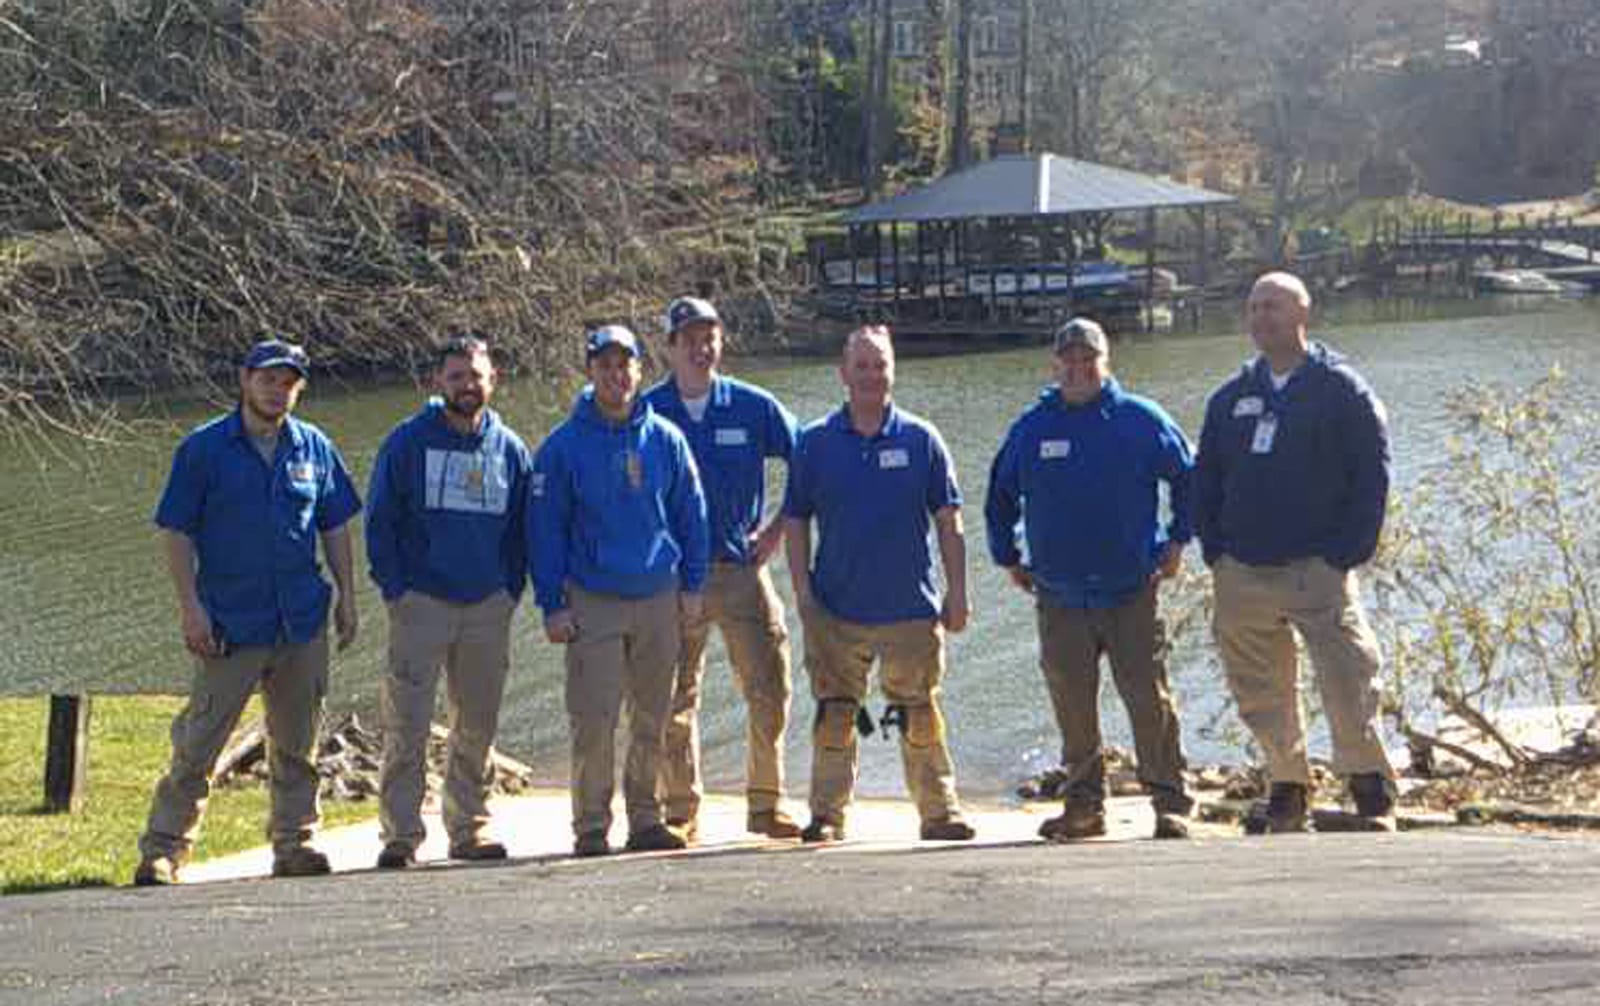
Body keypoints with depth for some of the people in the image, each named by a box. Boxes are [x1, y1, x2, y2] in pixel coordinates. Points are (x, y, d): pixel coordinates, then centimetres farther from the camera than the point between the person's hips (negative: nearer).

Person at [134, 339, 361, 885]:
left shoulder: (315, 448, 8)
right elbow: (176, 532, -2)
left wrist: (347, 596, 9)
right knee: (198, 742, -5)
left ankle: (295, 843, 20)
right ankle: (163, 848, 1)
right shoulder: (204, 449, -2)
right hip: (230, 624, -4)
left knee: (297, 743, 10)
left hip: (302, 621, 4)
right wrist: (189, 605, -10)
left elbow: (335, 527, 16)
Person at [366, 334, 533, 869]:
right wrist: (395, 589, -5)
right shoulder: (407, 442, 1)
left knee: (478, 726, 8)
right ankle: (401, 834, -7)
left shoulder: (510, 449, 10)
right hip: (421, 602, -3)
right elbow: (380, 521, 2)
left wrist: (512, 592, 7)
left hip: (488, 605, 3)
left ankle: (469, 828, 17)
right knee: (407, 724, -9)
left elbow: (521, 528, 16)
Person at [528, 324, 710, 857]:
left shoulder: (665, 439, 4)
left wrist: (693, 584, 7)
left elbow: (691, 514, 12)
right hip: (592, 601, -3)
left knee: (653, 718, 8)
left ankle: (645, 817, 18)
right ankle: (591, 826, 2)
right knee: (594, 720, -7)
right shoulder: (563, 446, -2)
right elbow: (545, 528, 0)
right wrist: (552, 605, -4)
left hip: (658, 596, 3)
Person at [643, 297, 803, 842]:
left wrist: (777, 528, 5)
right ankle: (681, 810, 12)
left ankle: (766, 804, 9)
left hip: (742, 567, 1)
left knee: (768, 688, -2)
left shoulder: (754, 407, 3)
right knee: (675, 699, 3)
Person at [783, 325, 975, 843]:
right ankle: (827, 814, 11)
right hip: (837, 610, 0)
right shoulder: (814, 443, 4)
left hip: (911, 607, 0)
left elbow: (948, 522, 6)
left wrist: (957, 592, 1)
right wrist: (804, 596, -1)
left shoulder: (920, 440, 3)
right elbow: (796, 523, 7)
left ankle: (940, 812, 11)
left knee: (921, 716, 4)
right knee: (834, 716, 3)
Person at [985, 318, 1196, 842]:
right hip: (1059, 596, 2)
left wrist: (1176, 542, 8)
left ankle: (1170, 803, 0)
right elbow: (1000, 498, 21)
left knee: (1149, 698, -6)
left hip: (1132, 590, -2)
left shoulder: (1141, 420, 1)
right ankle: (1084, 805, 13)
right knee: (1072, 705, 3)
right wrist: (1008, 559, 17)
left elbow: (1187, 478, 13)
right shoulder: (1031, 427, 7)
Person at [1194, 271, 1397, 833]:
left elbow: (1372, 476, -2)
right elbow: (1205, 481, 20)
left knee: (1348, 682, -13)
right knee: (1262, 695, 6)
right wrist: (1215, 553, 8)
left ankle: (1372, 795, -3)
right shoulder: (1232, 397, 15)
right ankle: (1286, 792, 18)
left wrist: (1347, 553, -9)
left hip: (1318, 569, -4)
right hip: (1241, 572, 5)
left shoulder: (1340, 388, 1)